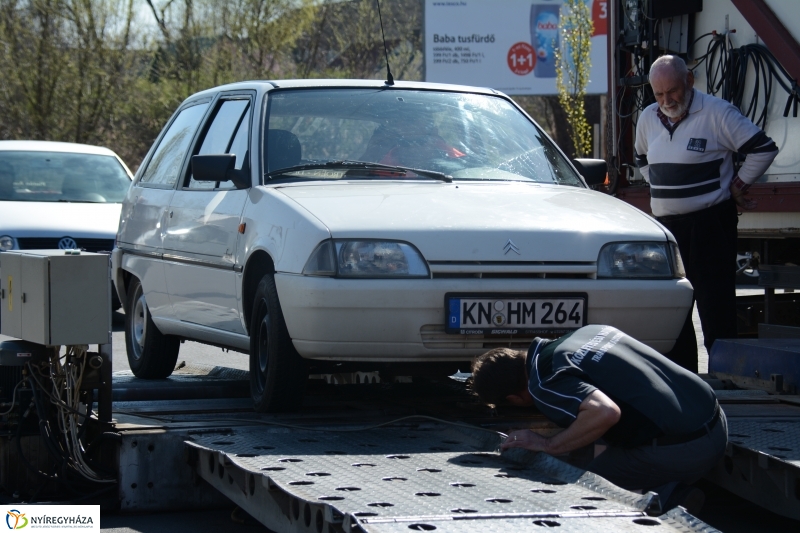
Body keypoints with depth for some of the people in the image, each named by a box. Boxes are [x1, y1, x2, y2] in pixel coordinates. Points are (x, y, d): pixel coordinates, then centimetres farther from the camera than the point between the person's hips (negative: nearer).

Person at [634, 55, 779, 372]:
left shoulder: (717, 113, -10)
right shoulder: (648, 119, 10)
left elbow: (764, 149, -10)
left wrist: (738, 185, -4)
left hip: (709, 224, -7)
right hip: (665, 225, 7)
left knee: (716, 309, -8)